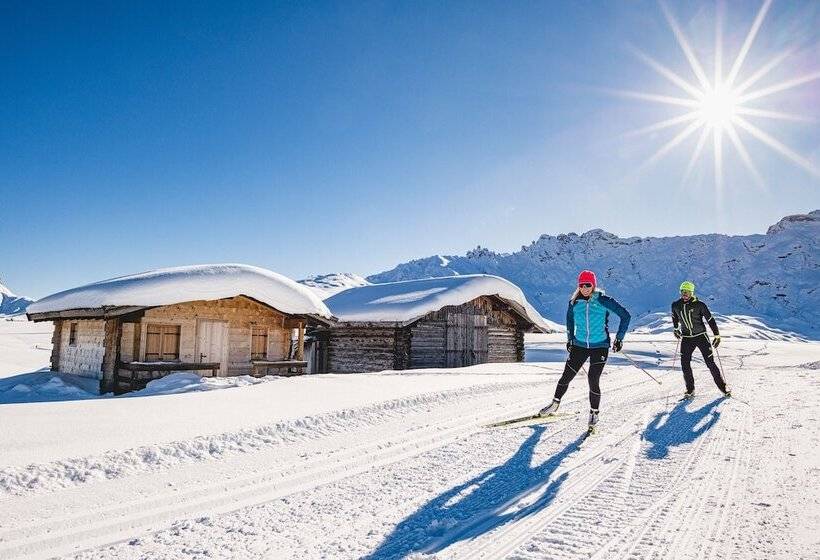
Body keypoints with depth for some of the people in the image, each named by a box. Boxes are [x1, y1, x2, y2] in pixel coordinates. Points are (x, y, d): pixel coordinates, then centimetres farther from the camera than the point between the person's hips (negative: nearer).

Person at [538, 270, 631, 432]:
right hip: (579, 345, 3)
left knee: (593, 380, -8)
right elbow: (570, 317, 19)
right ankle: (555, 403, 27)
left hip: (600, 346, -3)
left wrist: (619, 338, -5)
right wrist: (570, 338, 17)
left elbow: (625, 315, -5)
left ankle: (594, 413, 14)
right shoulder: (575, 302, -2)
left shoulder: (604, 301, -13)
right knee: (566, 376, 5)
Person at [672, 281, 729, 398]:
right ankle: (690, 390, 9)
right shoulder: (676, 305, -3)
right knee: (685, 363, -4)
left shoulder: (699, 305, -13)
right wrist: (676, 329, 27)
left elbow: (710, 319, -8)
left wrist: (717, 336, -8)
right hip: (686, 338, 3)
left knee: (710, 363, -1)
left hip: (701, 336, -3)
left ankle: (723, 387, 15)